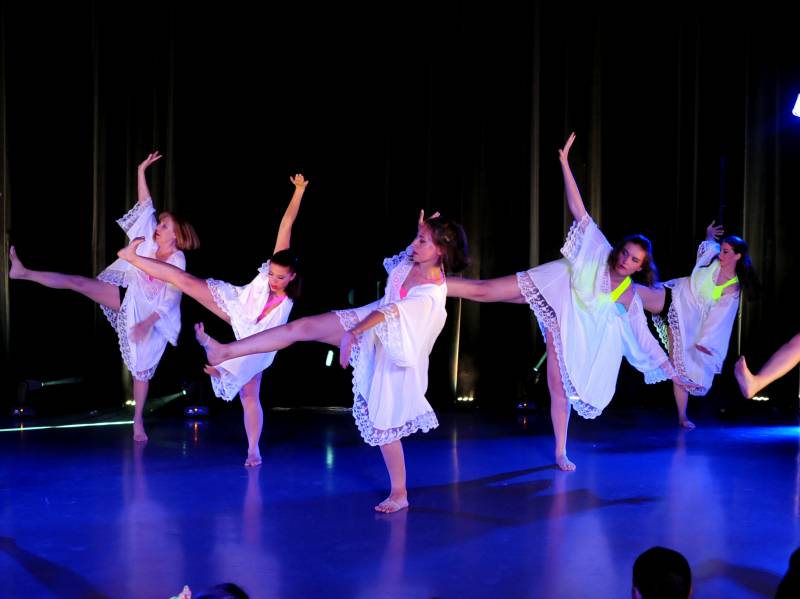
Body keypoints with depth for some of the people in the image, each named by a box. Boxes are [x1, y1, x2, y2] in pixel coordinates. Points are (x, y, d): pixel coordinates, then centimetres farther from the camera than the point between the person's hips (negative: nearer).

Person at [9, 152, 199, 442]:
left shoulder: (177, 262, -18)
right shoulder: (150, 242, -5)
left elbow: (171, 300, -19)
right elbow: (145, 206, -4)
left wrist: (147, 323, -27)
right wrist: (141, 171, -6)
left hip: (153, 317, -4)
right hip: (128, 300, 4)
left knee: (143, 369, 2)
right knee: (78, 282, -9)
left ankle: (138, 421, 13)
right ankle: (24, 273, -8)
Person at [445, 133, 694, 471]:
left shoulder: (629, 299, -4)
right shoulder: (599, 250, -9)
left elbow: (645, 338, 1)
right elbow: (578, 211, -12)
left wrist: (669, 370, -2)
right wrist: (565, 164, -18)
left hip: (566, 325, 2)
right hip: (551, 290, -1)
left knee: (561, 387, 0)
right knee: (484, 291, -17)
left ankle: (561, 453, 11)